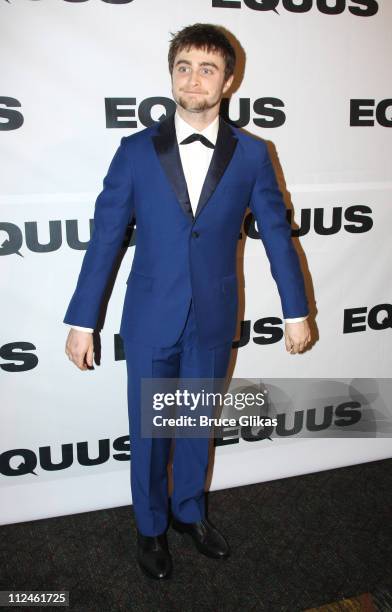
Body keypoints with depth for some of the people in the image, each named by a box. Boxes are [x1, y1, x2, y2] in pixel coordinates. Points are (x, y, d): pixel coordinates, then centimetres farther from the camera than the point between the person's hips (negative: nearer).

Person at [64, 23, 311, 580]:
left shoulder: (252, 154, -2)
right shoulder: (136, 151, -5)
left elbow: (277, 232, 2)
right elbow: (105, 238, -5)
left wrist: (296, 311, 4)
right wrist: (82, 321, -5)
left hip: (214, 321, 1)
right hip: (151, 320, -1)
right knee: (148, 430, 13)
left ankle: (189, 511, 44)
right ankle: (151, 527, 38)